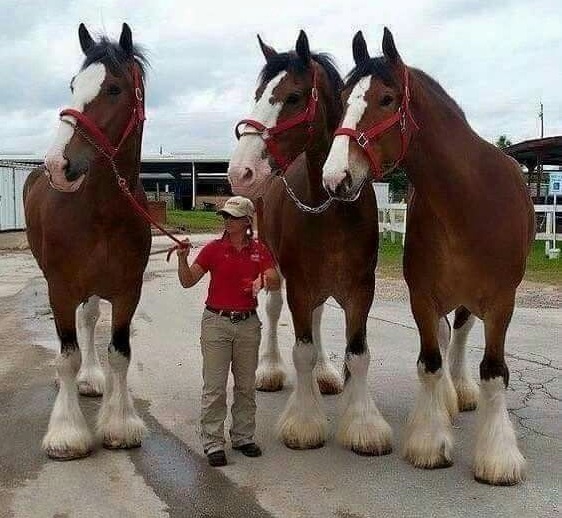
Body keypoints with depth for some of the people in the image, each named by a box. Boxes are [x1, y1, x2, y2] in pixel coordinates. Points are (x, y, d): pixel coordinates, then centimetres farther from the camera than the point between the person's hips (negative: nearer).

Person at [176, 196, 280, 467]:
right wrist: (182, 259, -22)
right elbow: (188, 281, -6)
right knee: (214, 386, 0)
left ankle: (243, 437, 28)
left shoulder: (260, 250, 2)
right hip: (217, 322, -2)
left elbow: (276, 283, -9)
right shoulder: (214, 248, -2)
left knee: (246, 385, 13)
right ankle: (213, 443, 10)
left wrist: (264, 280, -30)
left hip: (248, 324, 2)